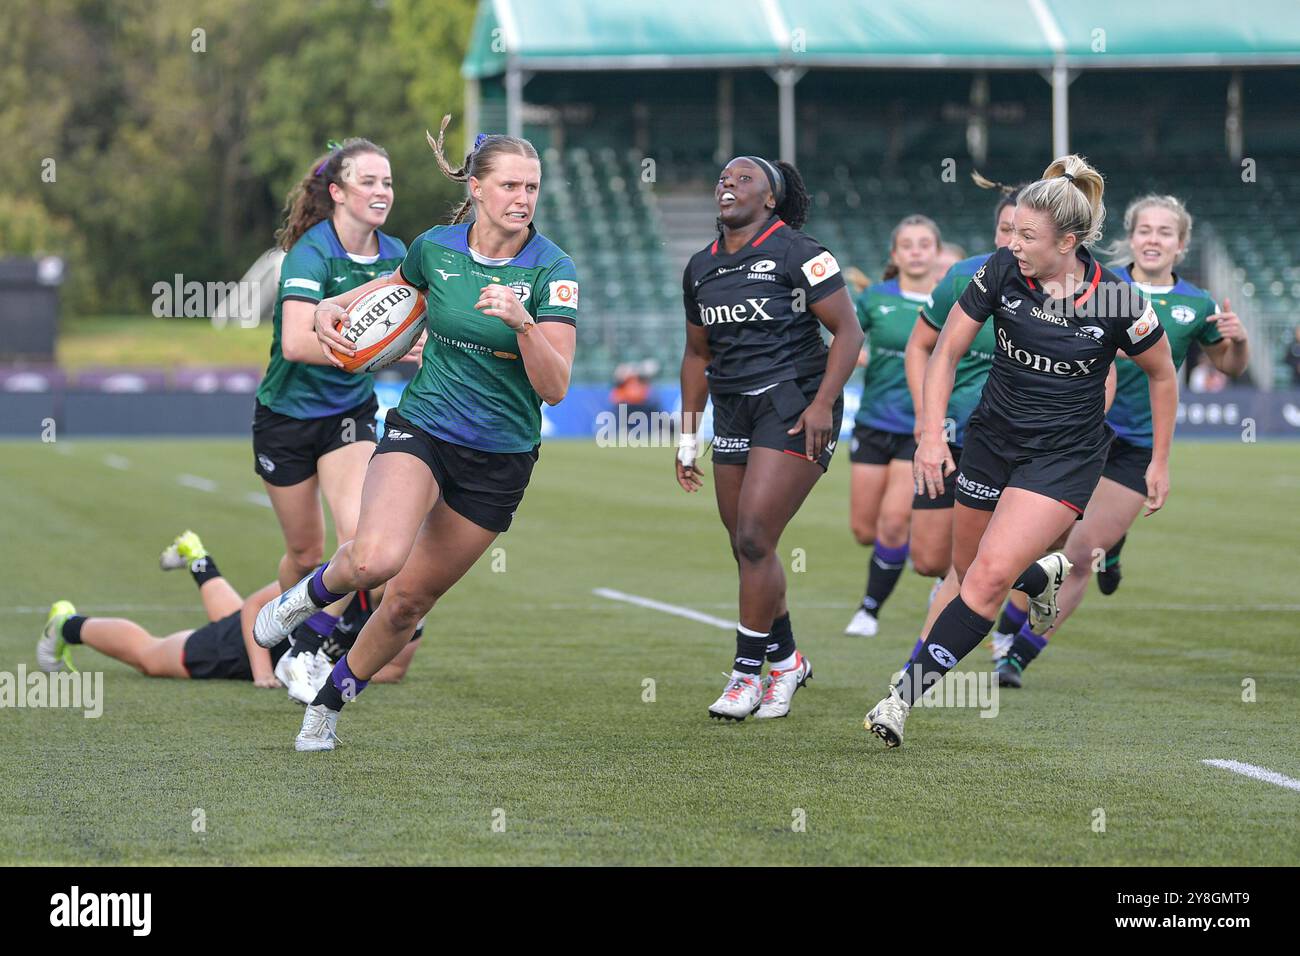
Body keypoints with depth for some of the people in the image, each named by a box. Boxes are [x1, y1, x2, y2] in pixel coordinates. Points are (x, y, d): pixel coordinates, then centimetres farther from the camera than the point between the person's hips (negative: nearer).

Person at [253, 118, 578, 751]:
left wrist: (523, 323, -34)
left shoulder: (553, 270, -12)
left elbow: (555, 388, -18)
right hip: (420, 430, 0)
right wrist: (334, 307, 3)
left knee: (410, 598, 7)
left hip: (500, 459, 0)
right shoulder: (436, 248, -4)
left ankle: (331, 701, 33)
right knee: (377, 558, -29)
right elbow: (399, 284, 21)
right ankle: (313, 593, 6)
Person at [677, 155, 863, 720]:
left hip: (793, 408, -7)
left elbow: (847, 331, -8)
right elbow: (697, 353, 23)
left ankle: (747, 673, -4)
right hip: (732, 414, 7)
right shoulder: (701, 268, 12)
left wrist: (823, 402, -18)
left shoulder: (795, 253, -7)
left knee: (753, 540, -13)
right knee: (746, 547, 7)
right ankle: (786, 660, 25)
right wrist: (687, 435, 19)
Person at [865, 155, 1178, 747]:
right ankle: (1044, 575, 49)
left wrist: (1160, 462, 5)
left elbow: (1162, 375, 1)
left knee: (990, 576, -20)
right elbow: (947, 350, -2)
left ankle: (903, 697, -18)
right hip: (992, 436, 4)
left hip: (1065, 454, -4)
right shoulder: (1001, 271, -11)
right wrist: (931, 433, -13)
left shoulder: (1118, 301, -17)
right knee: (969, 570, 15)